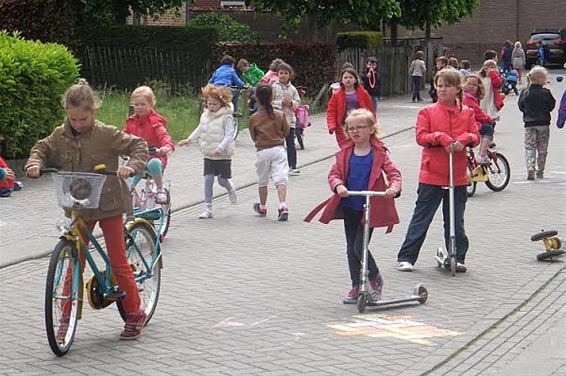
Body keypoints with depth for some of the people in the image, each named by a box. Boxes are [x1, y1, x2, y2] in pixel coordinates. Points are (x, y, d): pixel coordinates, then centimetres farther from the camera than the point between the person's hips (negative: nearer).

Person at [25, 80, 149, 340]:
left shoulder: (106, 134, -13)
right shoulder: (60, 136, -1)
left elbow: (138, 145, -11)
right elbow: (42, 149, 14)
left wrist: (131, 166, -29)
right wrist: (35, 164, -7)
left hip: (108, 205, -4)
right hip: (78, 208, 4)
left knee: (118, 262, 2)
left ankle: (134, 313, 14)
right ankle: (66, 317, 13)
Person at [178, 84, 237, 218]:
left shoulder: (226, 118, -13)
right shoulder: (205, 116, 6)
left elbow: (229, 136, -19)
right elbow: (199, 130, 20)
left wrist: (220, 148, -31)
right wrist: (188, 140, 10)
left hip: (223, 156, -5)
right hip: (208, 155, 5)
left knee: (223, 180, 3)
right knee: (208, 179, -2)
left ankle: (230, 188, 42)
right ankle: (208, 208, 1)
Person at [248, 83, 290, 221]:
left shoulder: (254, 118, -7)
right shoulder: (280, 115, -5)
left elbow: (253, 137, 4)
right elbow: (286, 132, 6)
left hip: (262, 151, 0)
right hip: (278, 149, 0)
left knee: (262, 181, 14)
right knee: (280, 178, -4)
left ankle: (262, 208, 27)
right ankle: (283, 205, -20)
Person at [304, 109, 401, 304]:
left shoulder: (379, 153, -4)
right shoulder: (345, 152, 4)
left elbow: (393, 172, -9)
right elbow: (334, 173, 1)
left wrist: (394, 187, -29)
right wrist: (338, 186, -21)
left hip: (369, 207, -4)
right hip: (349, 207, 4)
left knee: (360, 247, -8)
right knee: (351, 249, 10)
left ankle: (375, 279, 16)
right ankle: (356, 287, 21)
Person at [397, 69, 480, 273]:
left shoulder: (467, 113, 8)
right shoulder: (427, 112, 0)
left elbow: (475, 136, 3)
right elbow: (420, 136, -8)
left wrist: (464, 139, -18)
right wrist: (441, 137, -23)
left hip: (458, 177, 3)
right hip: (432, 175, -2)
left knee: (456, 221, 11)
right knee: (421, 219, 1)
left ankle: (457, 258, 22)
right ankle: (406, 257, 7)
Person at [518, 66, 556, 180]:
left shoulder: (524, 93, -4)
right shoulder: (545, 93, -12)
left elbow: (521, 107, 5)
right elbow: (551, 106, -3)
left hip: (529, 125, 1)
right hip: (543, 124, -1)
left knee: (529, 148, 3)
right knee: (542, 149, 11)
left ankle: (530, 169, -15)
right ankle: (540, 171, 15)